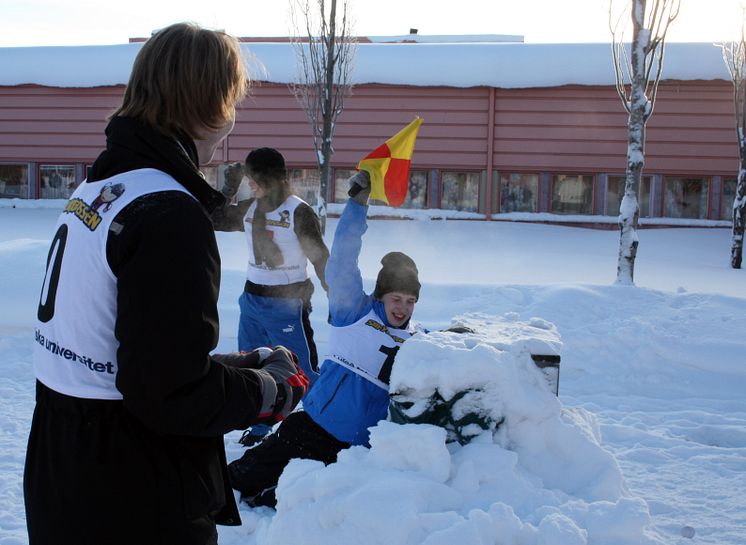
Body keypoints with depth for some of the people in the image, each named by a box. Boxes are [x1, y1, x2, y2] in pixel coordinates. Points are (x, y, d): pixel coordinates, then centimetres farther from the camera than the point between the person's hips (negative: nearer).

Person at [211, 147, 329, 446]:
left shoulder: (298, 212, -13)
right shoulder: (249, 209, 4)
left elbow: (320, 258, -11)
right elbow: (215, 220, 17)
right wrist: (229, 186, 6)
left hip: (287, 303, -7)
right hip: (252, 299, 7)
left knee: (303, 372, -7)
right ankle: (259, 429, 32)